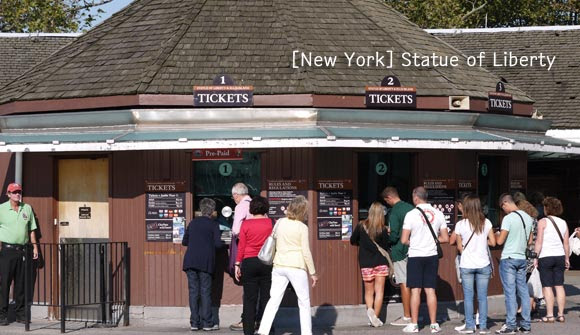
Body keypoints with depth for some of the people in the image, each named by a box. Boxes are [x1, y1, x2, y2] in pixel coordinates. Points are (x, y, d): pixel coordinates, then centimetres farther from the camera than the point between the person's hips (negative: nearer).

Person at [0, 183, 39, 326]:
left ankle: (20, 313, 13)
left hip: (22, 249, 4)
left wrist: (35, 246, 12)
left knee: (21, 283, 7)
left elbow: (31, 229, 17)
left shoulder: (27, 208, 12)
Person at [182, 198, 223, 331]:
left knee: (193, 291, 5)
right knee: (205, 292, 0)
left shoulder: (193, 223, 13)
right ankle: (207, 323, -1)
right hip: (205, 262, -3)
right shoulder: (213, 224, 1)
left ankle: (194, 322, 4)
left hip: (190, 261, 3)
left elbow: (184, 242, 16)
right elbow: (218, 244, -6)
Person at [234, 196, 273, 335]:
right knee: (266, 297, 5)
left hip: (249, 262, 0)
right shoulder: (271, 223, 0)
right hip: (267, 263, 0)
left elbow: (241, 246, 0)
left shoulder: (246, 224, -1)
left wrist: (238, 264, 5)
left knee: (249, 299, 3)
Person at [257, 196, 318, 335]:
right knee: (304, 302, 8)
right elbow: (306, 252, -7)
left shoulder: (279, 223, 4)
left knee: (274, 300, 6)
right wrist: (313, 272, 0)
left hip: (279, 266, 4)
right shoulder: (302, 227, -8)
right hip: (296, 267, -4)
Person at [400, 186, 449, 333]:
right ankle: (434, 324, 7)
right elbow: (445, 238, 3)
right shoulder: (438, 214, 1)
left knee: (415, 290, 2)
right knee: (430, 290, 7)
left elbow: (404, 240, -11)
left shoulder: (411, 214, -11)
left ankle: (414, 324, 4)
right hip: (432, 255, 3)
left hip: (415, 255, -3)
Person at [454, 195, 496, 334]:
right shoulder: (486, 223, -2)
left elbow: (459, 247, 0)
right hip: (483, 264, 2)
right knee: (482, 297, 6)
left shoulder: (460, 225, -7)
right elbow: (493, 242, 0)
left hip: (466, 265, -1)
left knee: (468, 297, 5)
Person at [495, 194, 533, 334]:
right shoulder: (528, 217, 7)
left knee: (510, 292, -4)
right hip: (522, 258, 7)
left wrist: (497, 234, 5)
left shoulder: (508, 218, -15)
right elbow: (529, 241, 14)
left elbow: (500, 241, -15)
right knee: (523, 291, 9)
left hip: (508, 259, -7)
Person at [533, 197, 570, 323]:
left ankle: (549, 315, -5)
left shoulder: (543, 222, -5)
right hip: (560, 256, 5)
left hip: (545, 257, -5)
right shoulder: (563, 223, 8)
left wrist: (535, 257, -7)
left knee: (547, 286, -2)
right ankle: (561, 314, 7)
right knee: (559, 286, 8)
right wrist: (567, 258, 14)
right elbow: (566, 243, 8)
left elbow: (539, 242, -10)